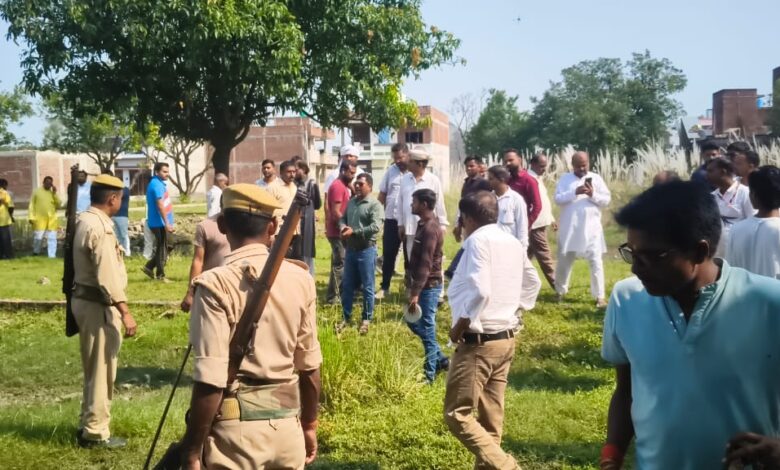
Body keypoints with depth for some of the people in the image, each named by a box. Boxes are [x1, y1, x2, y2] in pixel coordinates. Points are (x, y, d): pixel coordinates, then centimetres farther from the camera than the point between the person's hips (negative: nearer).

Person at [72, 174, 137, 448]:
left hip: (86, 299, 10)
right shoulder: (100, 227, -20)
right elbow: (107, 275, -27)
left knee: (95, 368, 19)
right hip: (98, 304, -10)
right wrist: (125, 311, -27)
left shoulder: (85, 220, 10)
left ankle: (89, 425, 29)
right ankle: (95, 432, 6)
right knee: (102, 369, -1)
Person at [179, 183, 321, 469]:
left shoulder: (216, 284, -14)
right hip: (287, 426, 4)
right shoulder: (300, 279, 1)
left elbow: (211, 379, -17)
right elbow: (309, 366, 7)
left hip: (237, 429, -4)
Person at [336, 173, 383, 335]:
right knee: (347, 285, 12)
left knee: (367, 287, 3)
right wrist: (342, 226, -6)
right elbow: (342, 218, 18)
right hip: (350, 249, 7)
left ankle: (366, 319, 15)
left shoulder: (375, 205, -11)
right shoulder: (351, 202, 12)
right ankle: (347, 317, 23)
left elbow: (375, 227, -21)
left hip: (366, 250, -7)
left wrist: (354, 232, -21)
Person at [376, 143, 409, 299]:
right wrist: (379, 214, 4)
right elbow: (382, 195, 10)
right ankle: (384, 287, 18)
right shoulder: (390, 171, 4)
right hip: (391, 220, 3)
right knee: (388, 255, 8)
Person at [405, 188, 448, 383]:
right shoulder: (424, 225, 11)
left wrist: (415, 293, -26)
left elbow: (426, 264, -25)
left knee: (426, 328, -1)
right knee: (414, 322, 18)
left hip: (429, 286, -10)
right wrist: (414, 288, 21)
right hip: (424, 284, 10)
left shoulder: (430, 228, -20)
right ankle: (440, 359, 27)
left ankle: (429, 374, 9)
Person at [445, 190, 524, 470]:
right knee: (491, 419, 13)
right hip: (506, 338, 9)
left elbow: (480, 291, -24)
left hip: (478, 341, -8)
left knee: (457, 414, -3)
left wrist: (459, 326, -14)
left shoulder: (478, 240, -13)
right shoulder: (514, 243, 12)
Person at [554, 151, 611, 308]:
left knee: (595, 261, -2)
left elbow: (606, 200, 1)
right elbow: (557, 199, -8)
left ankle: (600, 296, 2)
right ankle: (560, 291, 28)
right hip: (569, 228, 1)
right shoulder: (565, 179, 4)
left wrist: (593, 195, -16)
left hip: (591, 227, 0)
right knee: (564, 260, 11)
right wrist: (575, 192, -20)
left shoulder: (596, 178, 5)